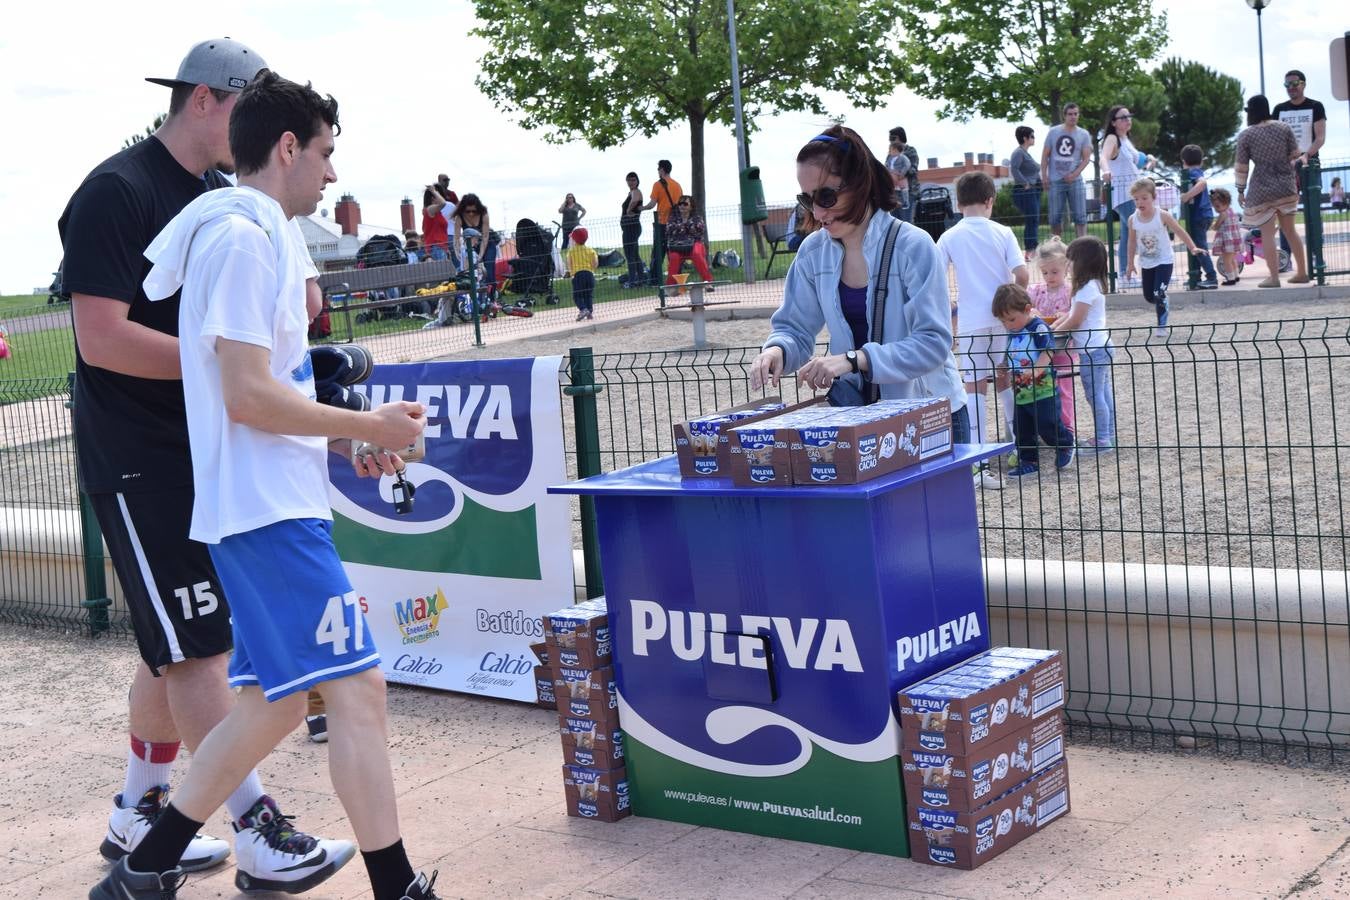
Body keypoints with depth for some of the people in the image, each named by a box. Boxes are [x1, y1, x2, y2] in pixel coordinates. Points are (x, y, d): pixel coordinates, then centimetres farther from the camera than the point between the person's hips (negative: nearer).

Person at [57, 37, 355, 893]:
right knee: (196, 647, -6)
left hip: (208, 454, 9)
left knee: (178, 646, 14)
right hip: (138, 461, -9)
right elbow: (102, 339, -21)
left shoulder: (225, 196, 13)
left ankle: (140, 815, 27)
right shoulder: (119, 192, -14)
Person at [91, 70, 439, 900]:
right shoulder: (245, 238, -13)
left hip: (269, 505, 10)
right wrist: (369, 426, -10)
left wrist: (343, 441, 13)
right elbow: (249, 397, -19)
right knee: (357, 685, -8)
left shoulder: (247, 233, 18)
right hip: (269, 508, -10)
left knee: (272, 702, 14)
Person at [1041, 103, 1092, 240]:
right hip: (1055, 181, 1)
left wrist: (1075, 174, -14)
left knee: (1080, 216, -5)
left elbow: (1086, 157, -1)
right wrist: (1044, 175, -2)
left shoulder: (1084, 135, 4)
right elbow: (1045, 155, 8)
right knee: (1055, 218, 3)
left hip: (1075, 180, 0)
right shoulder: (1054, 132, 5)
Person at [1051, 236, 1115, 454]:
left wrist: (1053, 332, -4)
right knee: (1103, 393, 14)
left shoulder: (1088, 288, -16)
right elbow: (1070, 315, 18)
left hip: (1093, 350, -10)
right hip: (1101, 347, 10)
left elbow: (1074, 321, -16)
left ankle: (1102, 439, -2)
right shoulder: (1093, 285, 15)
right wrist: (1052, 326, 9)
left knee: (1094, 394, -5)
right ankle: (1108, 435, 20)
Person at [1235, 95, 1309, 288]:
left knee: (1267, 234, 1)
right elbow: (1295, 156, 4)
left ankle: (1274, 277, -2)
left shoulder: (1245, 136, -8)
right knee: (1289, 230, 16)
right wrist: (1294, 180, 16)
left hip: (1262, 190, -4)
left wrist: (1241, 191, 4)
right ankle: (1302, 272, 19)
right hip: (1287, 187, 4)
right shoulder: (1284, 128, 1)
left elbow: (1241, 168, -6)